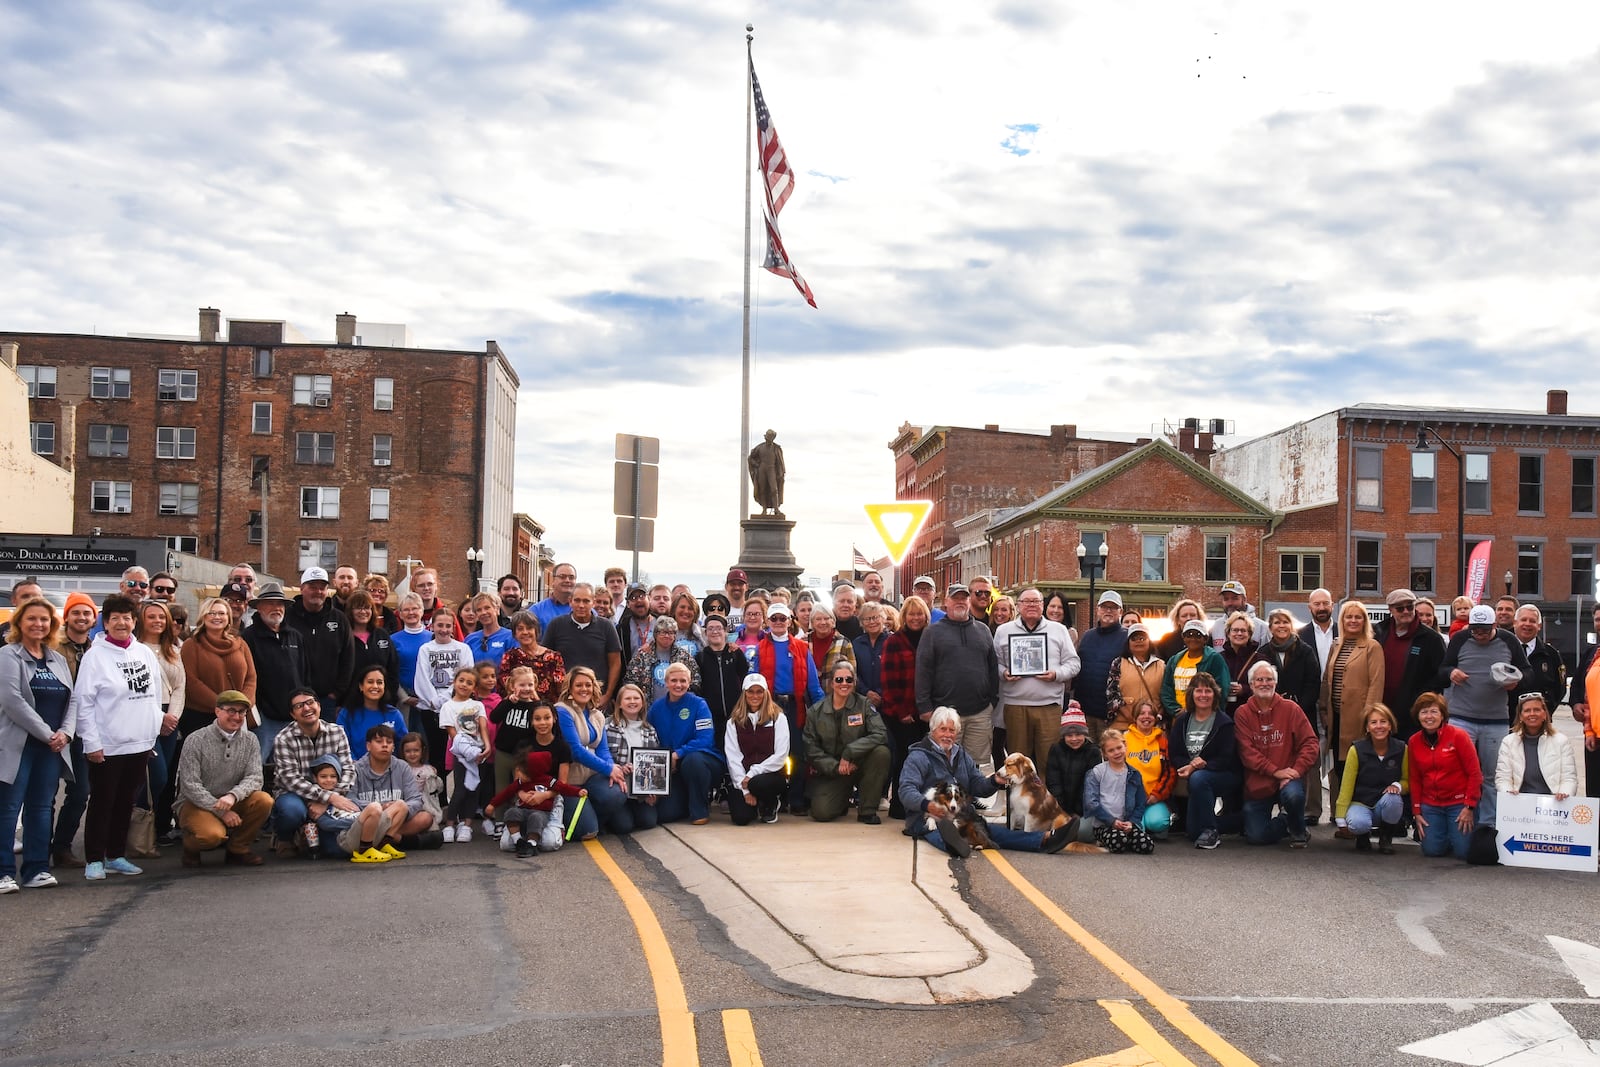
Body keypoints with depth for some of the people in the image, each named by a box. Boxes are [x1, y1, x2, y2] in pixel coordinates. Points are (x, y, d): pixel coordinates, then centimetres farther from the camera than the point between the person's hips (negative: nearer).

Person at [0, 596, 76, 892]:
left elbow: (72, 700, 13)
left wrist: (65, 732, -5)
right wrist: (47, 734, -14)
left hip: (53, 746, 6)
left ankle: (36, 869, 12)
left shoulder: (58, 659, 15)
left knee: (42, 808, 8)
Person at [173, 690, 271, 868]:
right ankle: (190, 846, 4)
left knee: (264, 801, -24)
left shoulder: (250, 741, 3)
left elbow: (254, 778, -7)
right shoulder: (196, 740, -9)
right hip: (196, 804, -4)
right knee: (213, 834, -34)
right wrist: (221, 811, -22)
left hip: (233, 803, 4)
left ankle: (237, 848, -2)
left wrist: (233, 796, -29)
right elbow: (190, 786, -14)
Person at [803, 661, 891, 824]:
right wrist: (835, 767, -16)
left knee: (881, 752, -30)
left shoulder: (863, 704, -4)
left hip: (858, 765, 0)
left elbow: (880, 735, -18)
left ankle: (868, 810, -14)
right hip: (830, 771, 0)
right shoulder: (816, 711, -1)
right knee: (821, 813, -22)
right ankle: (843, 799, 18)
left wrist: (850, 752, -26)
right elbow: (811, 749, -2)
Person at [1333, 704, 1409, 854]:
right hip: (1361, 803, -2)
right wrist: (1341, 818, -12)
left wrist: (1397, 786, -20)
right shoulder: (1357, 750, -10)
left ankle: (1386, 838, -3)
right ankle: (1363, 836, 6)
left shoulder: (1401, 749, -4)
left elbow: (1407, 781, 5)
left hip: (1387, 806, 2)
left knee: (1392, 798, -34)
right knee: (1358, 823, -36)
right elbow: (1346, 785, -9)